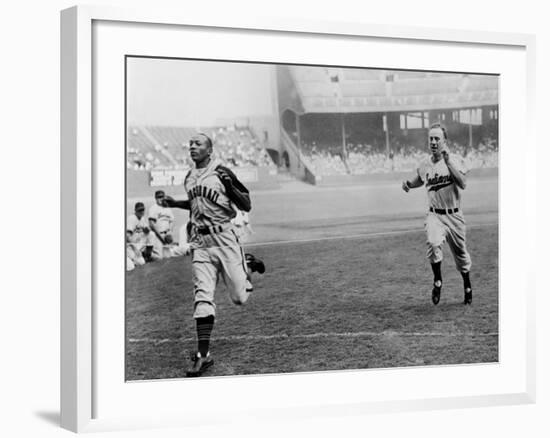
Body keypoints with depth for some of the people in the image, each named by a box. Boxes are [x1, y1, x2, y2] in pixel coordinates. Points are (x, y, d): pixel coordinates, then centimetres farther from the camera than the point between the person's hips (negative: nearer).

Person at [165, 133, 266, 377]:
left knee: (240, 297, 2)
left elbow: (246, 206, -7)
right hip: (200, 243, 4)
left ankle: (248, 265, 35)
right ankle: (203, 355, -5)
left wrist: (229, 185, -21)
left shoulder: (222, 173, -7)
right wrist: (176, 204, 15)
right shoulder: (189, 178, 12)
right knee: (203, 297, -6)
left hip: (224, 239, -4)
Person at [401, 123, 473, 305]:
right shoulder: (424, 165, 2)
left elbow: (463, 184, -23)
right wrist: (408, 184, 1)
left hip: (454, 216, -1)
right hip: (435, 215, 1)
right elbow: (419, 180, 23)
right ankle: (437, 281, -9)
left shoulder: (455, 160, -8)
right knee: (433, 244, -28)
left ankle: (467, 287, 36)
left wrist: (448, 162, -27)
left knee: (461, 254, 11)